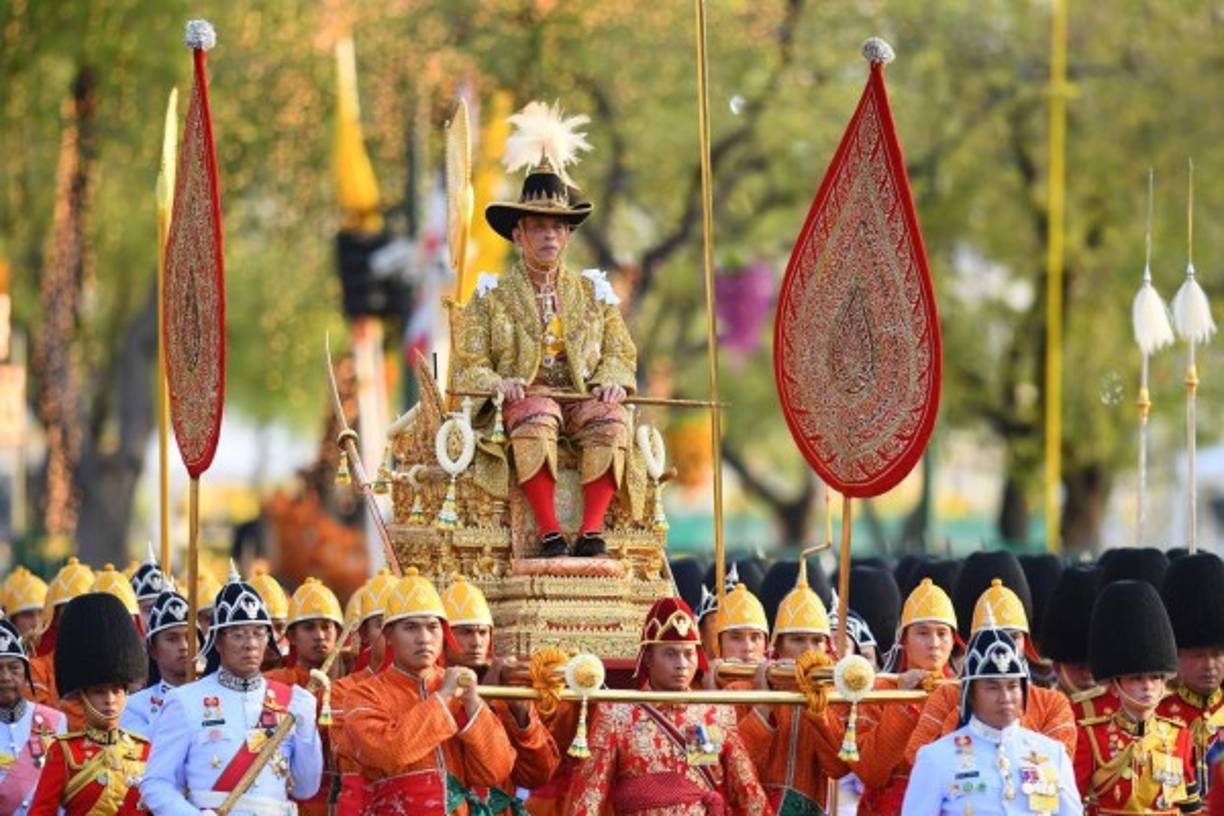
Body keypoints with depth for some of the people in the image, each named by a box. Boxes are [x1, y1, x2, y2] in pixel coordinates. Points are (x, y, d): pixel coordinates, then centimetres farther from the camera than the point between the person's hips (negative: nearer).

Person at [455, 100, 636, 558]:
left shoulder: (592, 293, 20)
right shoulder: (493, 297, 13)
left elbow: (621, 353, 15)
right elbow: (470, 365, 6)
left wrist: (612, 380, -9)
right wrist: (496, 383, -16)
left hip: (583, 398, 2)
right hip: (523, 398, -2)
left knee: (611, 417, -32)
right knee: (536, 415, -38)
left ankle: (592, 530, -35)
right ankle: (548, 533, -41)